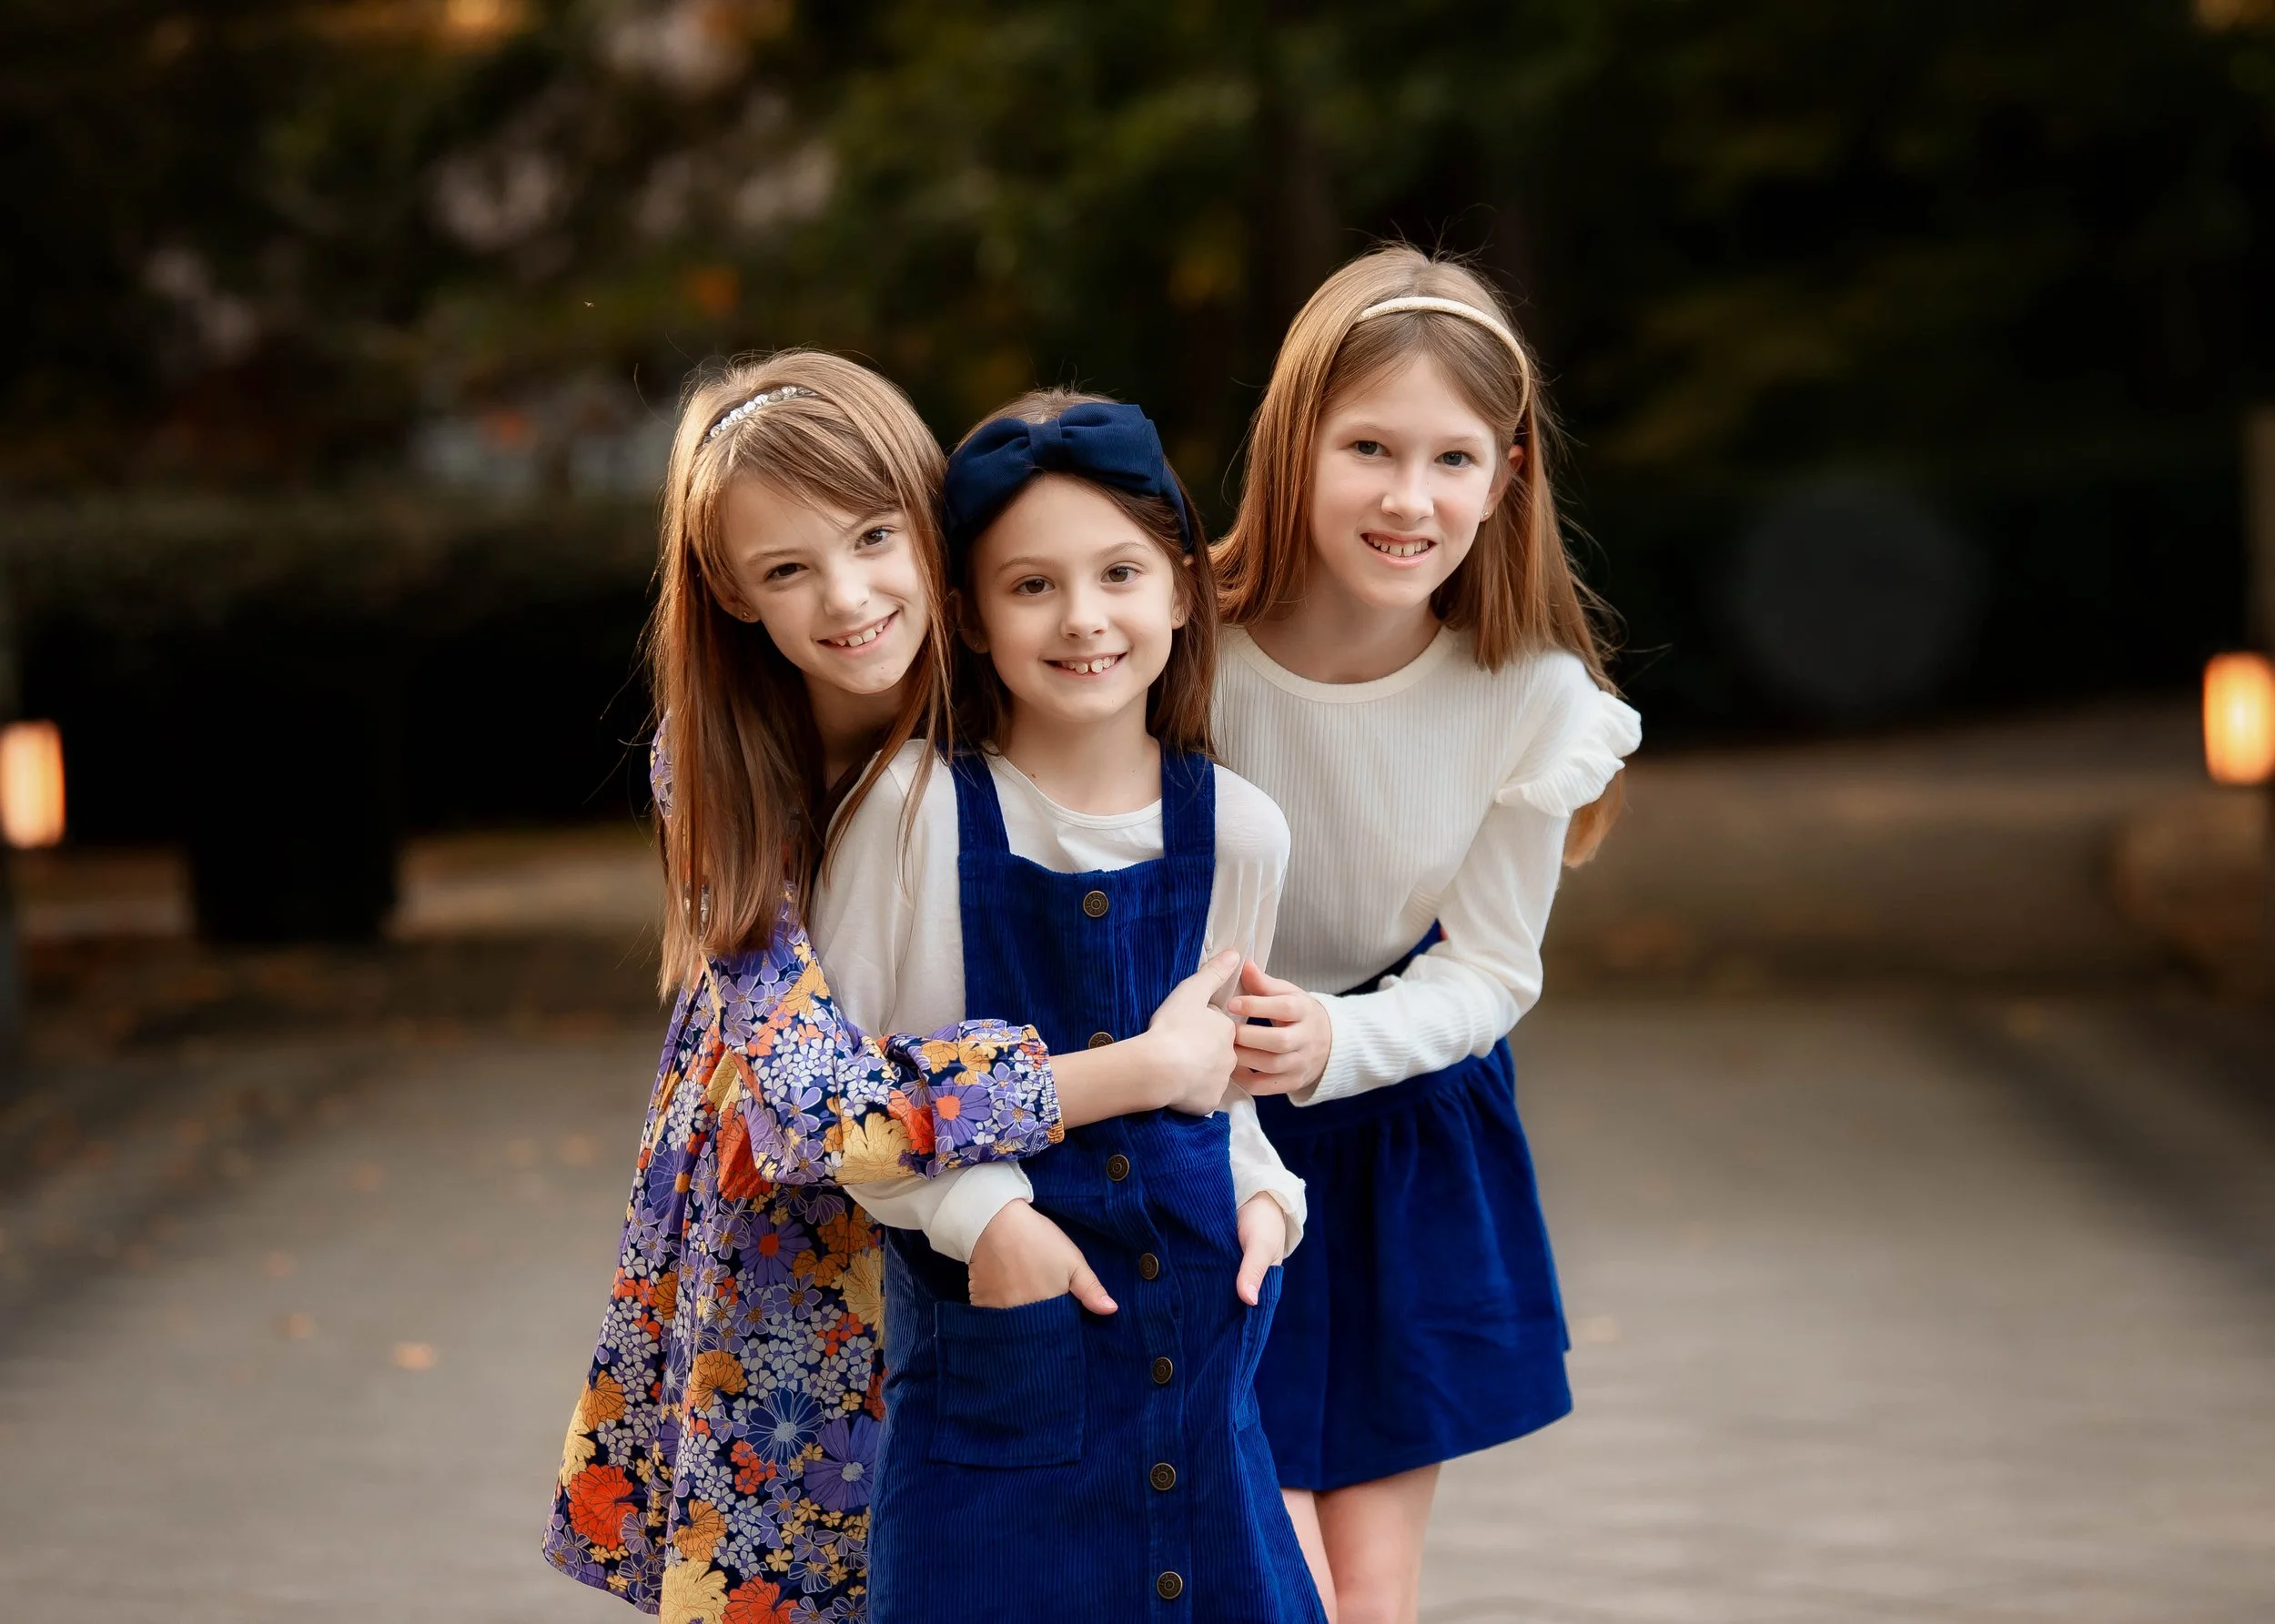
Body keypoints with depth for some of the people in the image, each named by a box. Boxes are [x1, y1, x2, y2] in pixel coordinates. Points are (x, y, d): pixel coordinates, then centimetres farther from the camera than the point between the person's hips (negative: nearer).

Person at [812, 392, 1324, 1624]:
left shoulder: (1235, 831, 2)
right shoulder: (917, 813, -9)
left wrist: (1260, 1193, -1)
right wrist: (978, 1209, -14)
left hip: (1192, 1323, 3)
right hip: (989, 1331, -3)